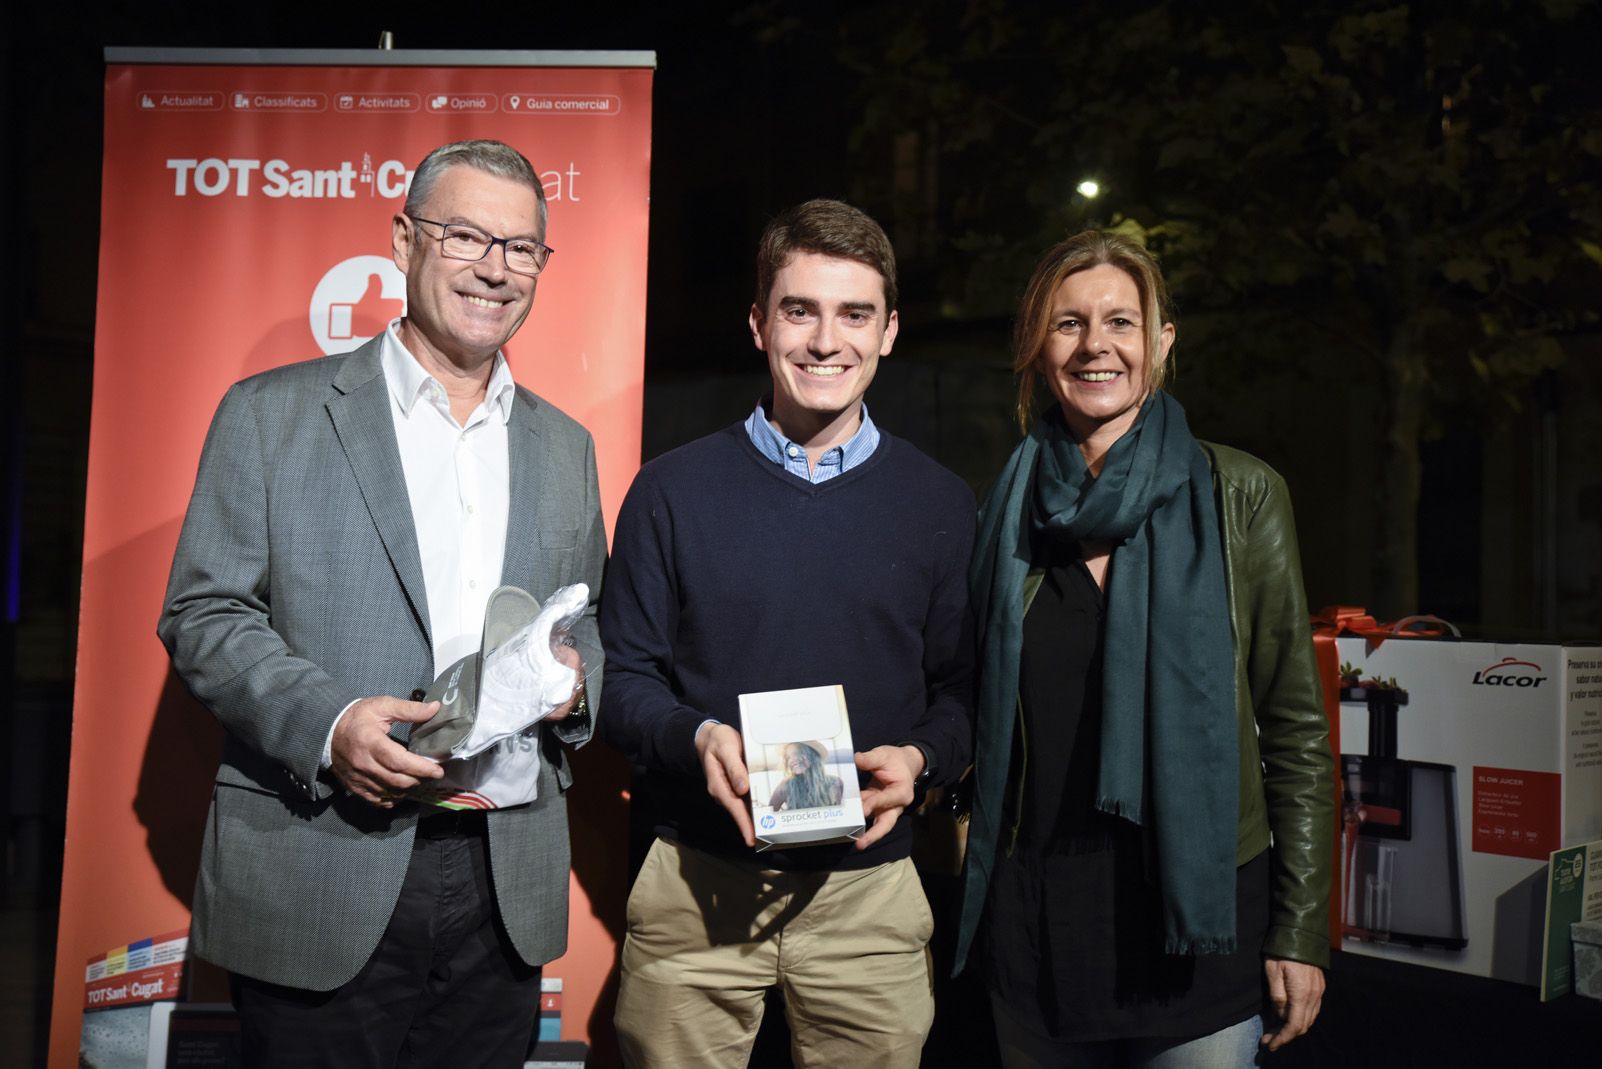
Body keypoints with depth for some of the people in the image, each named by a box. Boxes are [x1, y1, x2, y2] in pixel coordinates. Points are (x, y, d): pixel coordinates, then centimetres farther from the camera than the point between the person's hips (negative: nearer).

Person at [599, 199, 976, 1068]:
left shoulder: (939, 506, 4)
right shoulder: (671, 491, 0)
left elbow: (963, 690, 6)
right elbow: (622, 678, 2)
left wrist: (919, 759, -14)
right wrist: (697, 736, -18)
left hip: (870, 890, 1)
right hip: (695, 888, 0)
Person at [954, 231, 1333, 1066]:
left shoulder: (1237, 496, -4)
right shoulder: (1007, 509, 3)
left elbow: (1296, 727, -2)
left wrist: (1300, 930, -5)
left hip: (1196, 916, -2)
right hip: (1035, 924, 3)